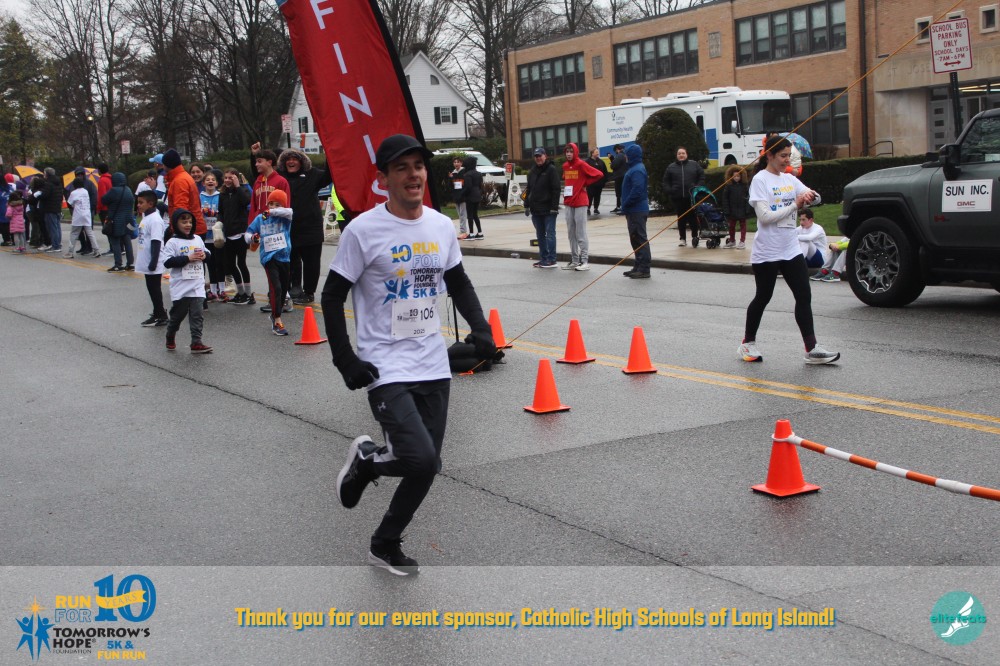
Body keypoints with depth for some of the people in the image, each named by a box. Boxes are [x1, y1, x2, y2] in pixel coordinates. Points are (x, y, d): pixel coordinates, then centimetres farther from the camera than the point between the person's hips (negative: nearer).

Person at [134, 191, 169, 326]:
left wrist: (153, 262, -25)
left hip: (153, 264, -10)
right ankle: (158, 313, 24)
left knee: (154, 288, -3)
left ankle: (161, 316, 4)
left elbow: (156, 242, -23)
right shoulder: (145, 217, 12)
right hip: (146, 262, 10)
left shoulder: (155, 220, -19)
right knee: (152, 288, 15)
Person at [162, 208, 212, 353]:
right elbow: (168, 262, -16)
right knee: (178, 314, 8)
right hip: (180, 286, -4)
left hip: (197, 285, 4)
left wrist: (204, 255, -3)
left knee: (198, 314, -3)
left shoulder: (197, 239, 9)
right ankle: (170, 338, 31)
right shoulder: (172, 242, -8)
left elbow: (207, 252, 21)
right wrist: (188, 258, -21)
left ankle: (196, 342, -3)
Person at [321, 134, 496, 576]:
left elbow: (458, 284, 18)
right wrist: (346, 361, -12)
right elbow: (332, 296, -6)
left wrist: (480, 327, 2)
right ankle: (367, 460, 14)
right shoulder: (363, 230, -11)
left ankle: (386, 547, 30)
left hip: (434, 367, 6)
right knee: (421, 461, -19)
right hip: (386, 368, -6)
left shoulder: (442, 226, 6)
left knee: (427, 466, 9)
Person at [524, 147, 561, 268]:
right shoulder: (532, 171, 15)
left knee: (550, 234, -4)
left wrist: (554, 207, -17)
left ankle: (551, 260, -2)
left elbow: (556, 189, -12)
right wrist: (527, 205, 13)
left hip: (548, 210, -7)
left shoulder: (551, 170, -7)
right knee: (540, 235, 11)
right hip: (535, 209, 7)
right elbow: (528, 189, 20)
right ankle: (543, 258, 17)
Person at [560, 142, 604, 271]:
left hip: (580, 203, -7)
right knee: (571, 233, 10)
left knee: (581, 233, -6)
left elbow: (598, 174, -12)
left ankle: (584, 261, -3)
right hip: (568, 203, 7)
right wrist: (566, 189, 12)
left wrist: (585, 184, -7)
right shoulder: (565, 166, 10)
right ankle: (574, 261, 16)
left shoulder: (581, 165, -9)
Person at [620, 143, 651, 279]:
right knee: (635, 239, 15)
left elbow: (637, 190, -26)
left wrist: (625, 204, -18)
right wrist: (625, 205, 15)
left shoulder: (637, 170, -17)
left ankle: (644, 269, -6)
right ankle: (638, 267, 23)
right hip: (634, 210, 11)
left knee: (640, 239, -8)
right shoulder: (635, 168, 16)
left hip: (637, 211, -11)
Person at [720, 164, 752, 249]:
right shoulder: (729, 186, -4)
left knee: (743, 225, 7)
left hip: (742, 210, -2)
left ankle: (742, 242, 12)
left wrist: (748, 209, -12)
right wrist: (726, 210, -7)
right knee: (732, 226, 14)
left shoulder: (745, 186, -6)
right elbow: (725, 199, -2)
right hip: (732, 210, 2)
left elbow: (748, 197, -6)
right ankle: (732, 241, 28)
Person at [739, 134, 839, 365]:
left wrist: (811, 196, -18)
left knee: (804, 297, -1)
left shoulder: (790, 179, 11)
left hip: (791, 250, 6)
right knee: (763, 298, 6)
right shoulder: (760, 180, -9)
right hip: (767, 252, -6)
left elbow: (812, 197, 5)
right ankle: (748, 343, 23)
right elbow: (765, 216, -18)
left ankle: (811, 348, 0)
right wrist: (795, 204, -16)